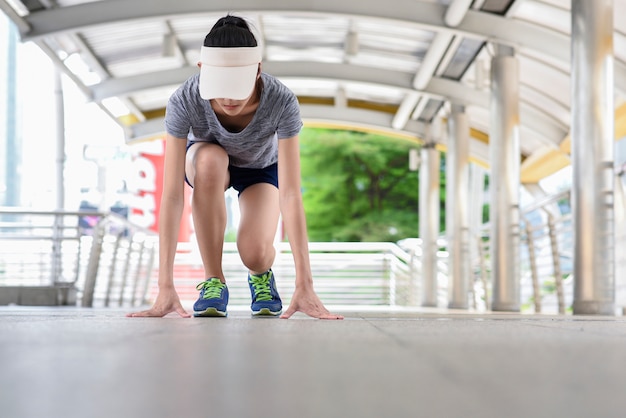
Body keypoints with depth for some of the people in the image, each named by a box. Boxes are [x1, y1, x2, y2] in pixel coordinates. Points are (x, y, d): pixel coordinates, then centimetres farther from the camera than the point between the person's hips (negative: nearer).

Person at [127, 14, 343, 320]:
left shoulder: (282, 102, -38)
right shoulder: (184, 101, -38)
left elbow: (290, 194, -40)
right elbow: (172, 196, -39)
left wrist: (304, 285, -45)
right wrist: (165, 286, -44)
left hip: (262, 166, 0)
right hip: (204, 161, 1)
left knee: (254, 252, -28)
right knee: (211, 160, -37)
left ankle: (262, 275, 11)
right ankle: (214, 281, -20)